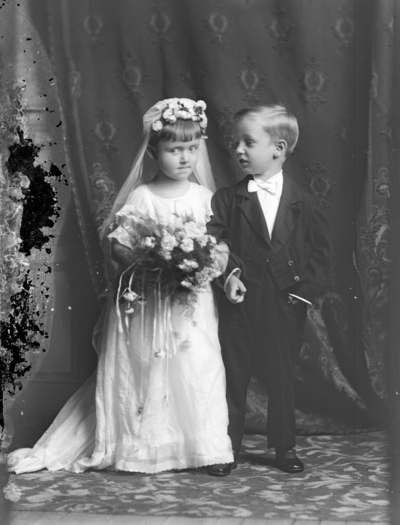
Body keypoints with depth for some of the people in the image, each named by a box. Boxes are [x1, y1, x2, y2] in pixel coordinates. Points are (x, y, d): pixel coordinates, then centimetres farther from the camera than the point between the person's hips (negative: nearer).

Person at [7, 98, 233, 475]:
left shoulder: (204, 197, 4)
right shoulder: (139, 197, -4)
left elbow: (221, 250, 5)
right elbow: (118, 246, -8)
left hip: (192, 303, 2)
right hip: (146, 302, -2)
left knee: (199, 370, -1)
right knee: (145, 370, 3)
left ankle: (203, 446, 11)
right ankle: (143, 448, 15)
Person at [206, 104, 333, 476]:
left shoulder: (301, 203, 1)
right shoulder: (226, 199, 0)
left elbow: (321, 249, 3)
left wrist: (307, 288, -6)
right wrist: (229, 273, -21)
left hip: (285, 306, 0)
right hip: (240, 304, 0)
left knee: (281, 378, 11)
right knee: (233, 377, 6)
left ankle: (284, 446, 25)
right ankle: (227, 447, 18)